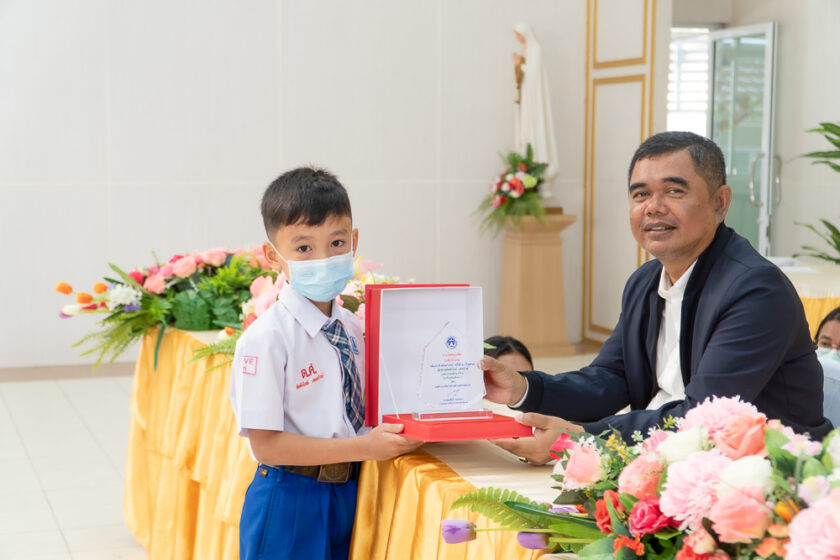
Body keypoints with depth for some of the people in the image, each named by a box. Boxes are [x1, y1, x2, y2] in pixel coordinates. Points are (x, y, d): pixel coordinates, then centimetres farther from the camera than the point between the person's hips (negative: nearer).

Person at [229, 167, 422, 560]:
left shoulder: (351, 327, 5)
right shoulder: (266, 338, -17)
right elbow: (266, 443, -19)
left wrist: (396, 430, -6)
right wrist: (365, 447, -20)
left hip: (347, 496, 6)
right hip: (287, 503, -6)